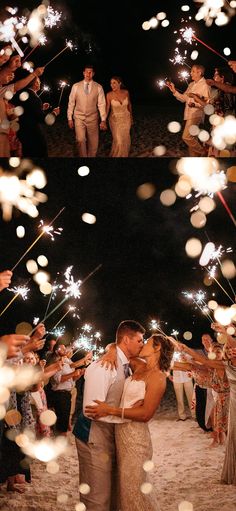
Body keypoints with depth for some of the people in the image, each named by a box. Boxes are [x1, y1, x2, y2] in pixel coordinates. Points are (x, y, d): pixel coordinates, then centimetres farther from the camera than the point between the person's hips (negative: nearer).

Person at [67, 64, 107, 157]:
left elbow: (101, 104, -2)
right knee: (80, 140, -16)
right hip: (79, 118, -1)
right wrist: (69, 118, 2)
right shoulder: (76, 86, 2)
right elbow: (71, 103, 5)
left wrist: (103, 120, -8)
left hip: (92, 118, 1)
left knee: (93, 143, 3)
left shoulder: (98, 87, 1)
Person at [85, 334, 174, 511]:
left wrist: (110, 410, -23)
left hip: (135, 435, -8)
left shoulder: (157, 377, -15)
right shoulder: (140, 367, 6)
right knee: (126, 484, 20)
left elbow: (146, 414, -21)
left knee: (132, 487, 4)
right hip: (121, 430, 8)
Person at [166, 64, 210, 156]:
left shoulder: (205, 85, -8)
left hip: (196, 115, -8)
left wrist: (195, 104, -29)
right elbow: (183, 98, 15)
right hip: (189, 114, 8)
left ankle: (203, 152, 0)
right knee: (192, 138, 11)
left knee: (186, 137, -15)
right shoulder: (191, 84, 17)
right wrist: (174, 91, 3)